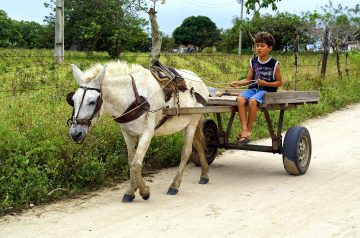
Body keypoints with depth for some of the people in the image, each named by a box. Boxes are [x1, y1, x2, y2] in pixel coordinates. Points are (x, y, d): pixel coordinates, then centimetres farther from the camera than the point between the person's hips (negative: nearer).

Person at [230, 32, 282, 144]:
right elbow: (248, 80, 13)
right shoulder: (253, 62, 12)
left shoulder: (274, 64, 0)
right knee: (240, 99, -29)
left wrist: (266, 83, -12)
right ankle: (244, 130, -32)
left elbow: (279, 82, 3)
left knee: (252, 101, -35)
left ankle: (248, 130, -21)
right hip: (253, 88, 4)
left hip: (267, 90, -4)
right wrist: (238, 83, -5)